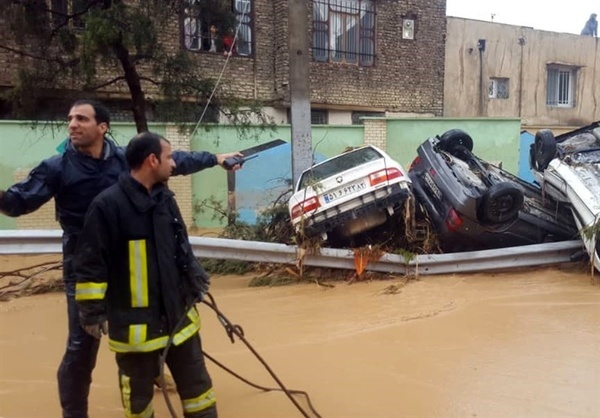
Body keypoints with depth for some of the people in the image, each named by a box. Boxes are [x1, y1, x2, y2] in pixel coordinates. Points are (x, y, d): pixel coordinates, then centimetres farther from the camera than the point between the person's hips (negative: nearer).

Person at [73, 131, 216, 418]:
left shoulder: (165, 198, 6)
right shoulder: (107, 204, -17)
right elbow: (90, 264, -15)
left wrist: (195, 277, 10)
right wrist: (92, 310, -12)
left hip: (178, 313, 6)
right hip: (134, 323, -6)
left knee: (196, 381, 18)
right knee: (139, 392, 14)